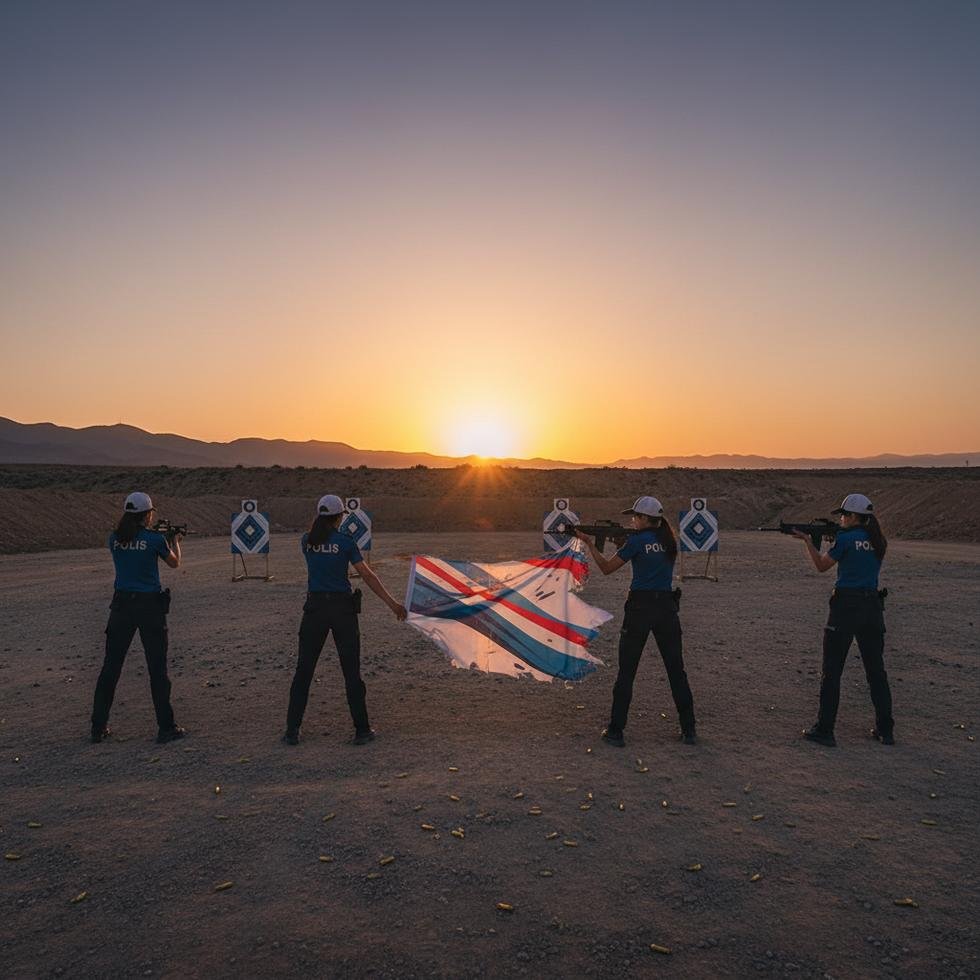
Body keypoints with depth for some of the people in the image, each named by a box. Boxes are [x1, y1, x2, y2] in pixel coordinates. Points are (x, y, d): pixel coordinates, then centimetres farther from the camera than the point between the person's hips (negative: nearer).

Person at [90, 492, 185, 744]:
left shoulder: (114, 539, 1)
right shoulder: (155, 539, -11)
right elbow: (175, 563, 6)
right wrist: (175, 540, 25)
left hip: (122, 605, 4)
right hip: (150, 606, -4)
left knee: (110, 666, 14)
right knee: (157, 668, 3)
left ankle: (99, 727, 21)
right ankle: (166, 727, 9)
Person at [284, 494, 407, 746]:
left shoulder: (306, 541, 1)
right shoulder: (345, 541, -8)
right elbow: (368, 576, -11)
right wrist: (392, 603, -9)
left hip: (315, 607, 3)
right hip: (342, 608, -2)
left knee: (303, 670, 12)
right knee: (351, 670, 6)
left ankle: (292, 731, 16)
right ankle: (362, 730, 12)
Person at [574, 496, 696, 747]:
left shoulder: (637, 541, -8)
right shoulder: (668, 540, 8)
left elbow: (607, 568, -3)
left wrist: (589, 543, 6)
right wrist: (622, 540, 18)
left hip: (640, 608, -5)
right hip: (667, 608, 5)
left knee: (626, 672, 5)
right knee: (676, 670, 14)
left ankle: (615, 731, 10)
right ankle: (689, 731, 20)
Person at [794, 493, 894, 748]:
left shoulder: (846, 539, -11)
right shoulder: (878, 542, 8)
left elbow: (821, 566, 0)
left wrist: (807, 540, 10)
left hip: (846, 607, -6)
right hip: (872, 607, 6)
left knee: (831, 671, 2)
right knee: (876, 669, 16)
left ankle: (824, 730, 7)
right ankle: (885, 730, 24)